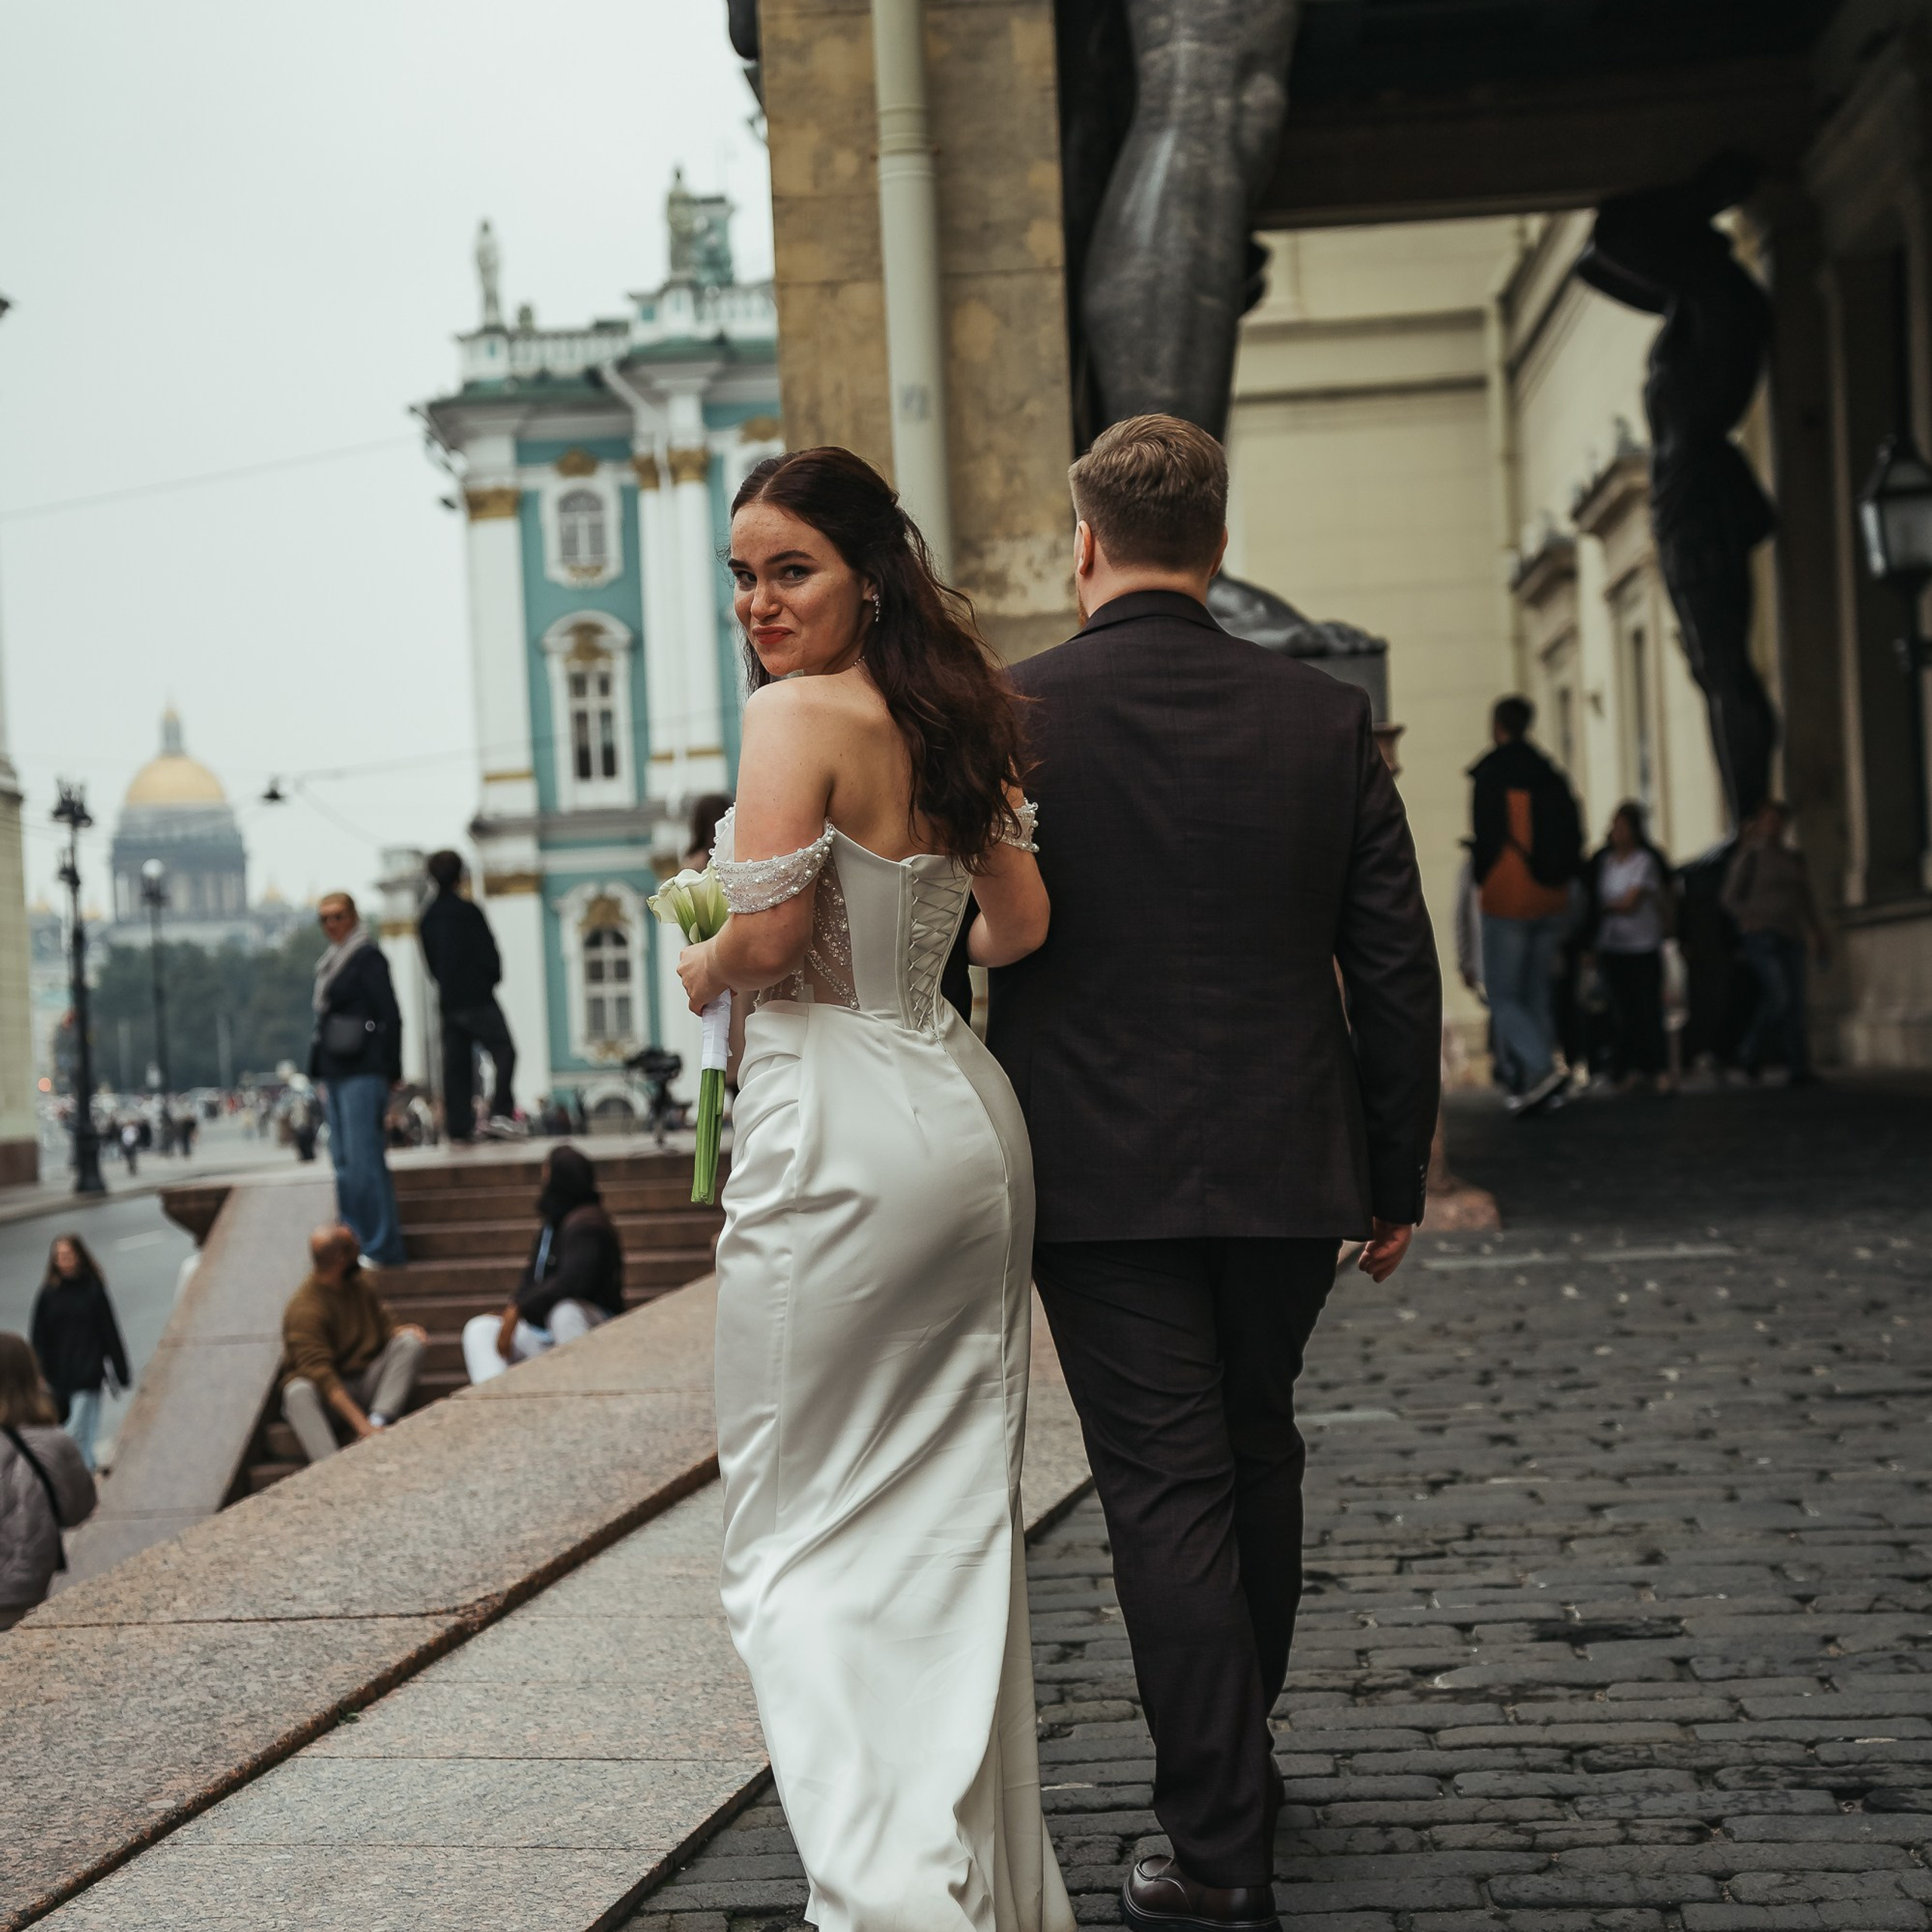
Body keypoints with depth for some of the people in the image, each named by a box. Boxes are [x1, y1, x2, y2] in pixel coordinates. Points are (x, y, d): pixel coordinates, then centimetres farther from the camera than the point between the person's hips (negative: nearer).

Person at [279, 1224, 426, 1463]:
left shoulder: (360, 1282, 4)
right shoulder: (303, 1309, -20)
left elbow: (383, 1322, 19)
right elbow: (322, 1376, -29)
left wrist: (403, 1331, -8)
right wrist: (361, 1423, -38)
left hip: (368, 1382, 6)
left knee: (410, 1341, -16)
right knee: (298, 1392, -38)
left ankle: (379, 1423, -32)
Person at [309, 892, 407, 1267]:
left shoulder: (367, 957, -7)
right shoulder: (330, 963, 18)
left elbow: (390, 1015, -10)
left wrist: (391, 1071, -11)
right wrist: (322, 1075, 17)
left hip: (363, 1073, -9)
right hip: (336, 1074, 9)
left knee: (363, 1159, -10)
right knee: (344, 1162, 8)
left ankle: (382, 1247, -7)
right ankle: (357, 1243, 11)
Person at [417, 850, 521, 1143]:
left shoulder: (427, 918, 10)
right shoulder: (468, 911, -9)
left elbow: (430, 961, 14)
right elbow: (489, 953, -8)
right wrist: (493, 977, 9)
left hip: (448, 1001, 6)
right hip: (478, 997, -6)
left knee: (456, 1064, 7)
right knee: (504, 1051, -3)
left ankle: (458, 1129, 4)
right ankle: (501, 1113, -18)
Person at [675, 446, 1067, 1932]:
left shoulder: (799, 713, -12)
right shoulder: (949, 720, 12)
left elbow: (768, 936, -20)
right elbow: (1022, 924, 12)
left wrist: (701, 971, 2)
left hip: (841, 1129, -8)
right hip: (971, 1118, 8)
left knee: (807, 1533, 0)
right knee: (955, 1517, 15)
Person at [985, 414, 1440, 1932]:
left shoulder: (1005, 719, -9)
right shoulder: (1325, 719, -1)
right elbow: (1398, 971, 1)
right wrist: (1399, 1175, 10)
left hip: (1102, 1177, -3)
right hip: (1288, 1168, 3)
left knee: (1168, 1490, 2)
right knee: (1255, 1457, 21)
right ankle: (1237, 1760, 38)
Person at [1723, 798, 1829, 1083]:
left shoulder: (1795, 859, 18)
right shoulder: (1750, 857, 1)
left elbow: (1806, 902, 22)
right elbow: (1731, 899, -1)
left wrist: (1818, 935, 15)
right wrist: (1754, 919, -13)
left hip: (1791, 938, 6)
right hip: (1761, 938, -6)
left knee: (1795, 1003, -1)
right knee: (1779, 996, -21)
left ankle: (1800, 1070, -2)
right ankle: (1750, 1053, -3)